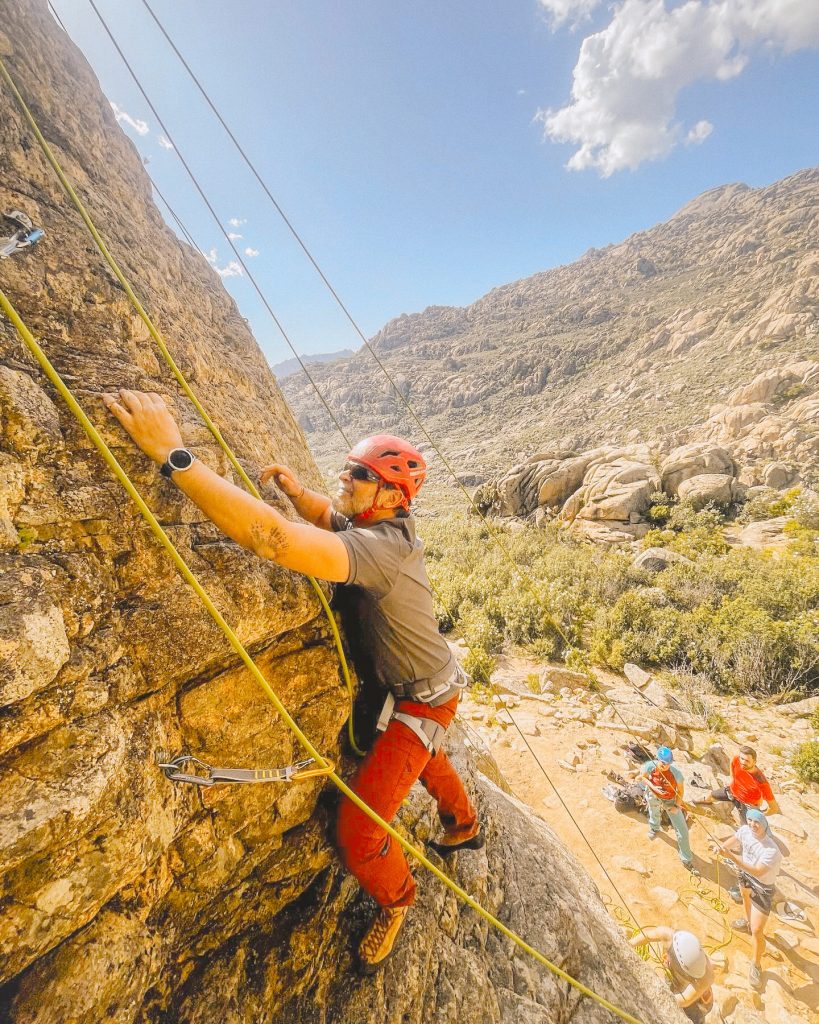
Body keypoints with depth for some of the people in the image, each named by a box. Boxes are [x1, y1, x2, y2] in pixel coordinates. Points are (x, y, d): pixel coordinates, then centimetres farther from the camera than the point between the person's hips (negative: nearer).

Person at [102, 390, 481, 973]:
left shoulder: (381, 546, -38)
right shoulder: (376, 524, -10)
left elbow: (275, 539, -52)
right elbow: (330, 515, 11)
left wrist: (174, 453, -47)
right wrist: (295, 489, -8)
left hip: (422, 702, -9)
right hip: (404, 688, 9)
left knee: (359, 830, 0)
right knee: (424, 758, 34)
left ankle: (396, 901, 35)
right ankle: (467, 827, 65)